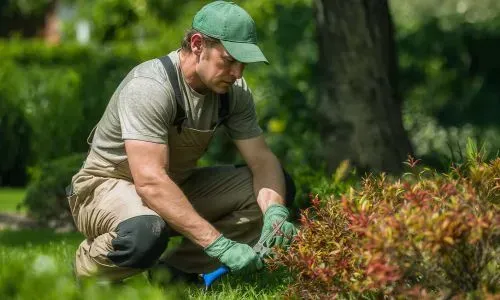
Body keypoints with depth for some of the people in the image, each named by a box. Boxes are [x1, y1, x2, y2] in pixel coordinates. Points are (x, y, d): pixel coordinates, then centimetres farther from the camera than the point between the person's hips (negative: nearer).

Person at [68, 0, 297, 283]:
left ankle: (176, 268, -8)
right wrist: (220, 245, -44)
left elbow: (262, 159, -6)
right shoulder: (149, 87, -30)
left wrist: (275, 213, -30)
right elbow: (150, 182, -39)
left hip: (178, 188, 7)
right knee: (146, 234, -42)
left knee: (279, 188, -8)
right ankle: (89, 266, -7)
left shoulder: (234, 90, -7)